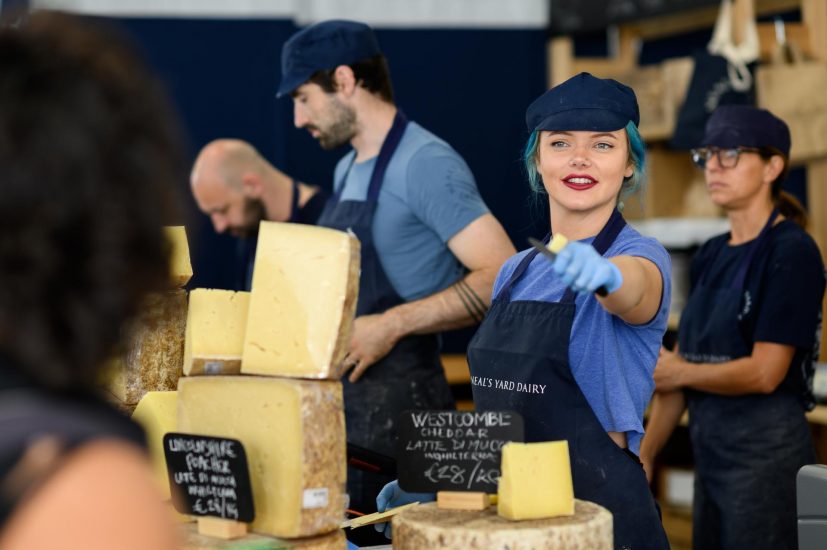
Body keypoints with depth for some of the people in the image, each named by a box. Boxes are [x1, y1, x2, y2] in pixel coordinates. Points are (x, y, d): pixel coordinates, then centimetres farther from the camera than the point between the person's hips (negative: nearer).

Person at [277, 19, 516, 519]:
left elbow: (502, 277, -20)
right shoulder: (347, 171, 17)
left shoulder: (426, 163, -12)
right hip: (345, 399, 8)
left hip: (399, 403, -8)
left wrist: (394, 324, -22)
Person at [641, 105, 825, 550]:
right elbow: (678, 366, 13)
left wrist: (681, 372, -4)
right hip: (709, 448, 8)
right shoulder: (710, 257, 13)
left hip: (767, 448, -8)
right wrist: (645, 454, 8)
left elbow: (765, 372, -17)